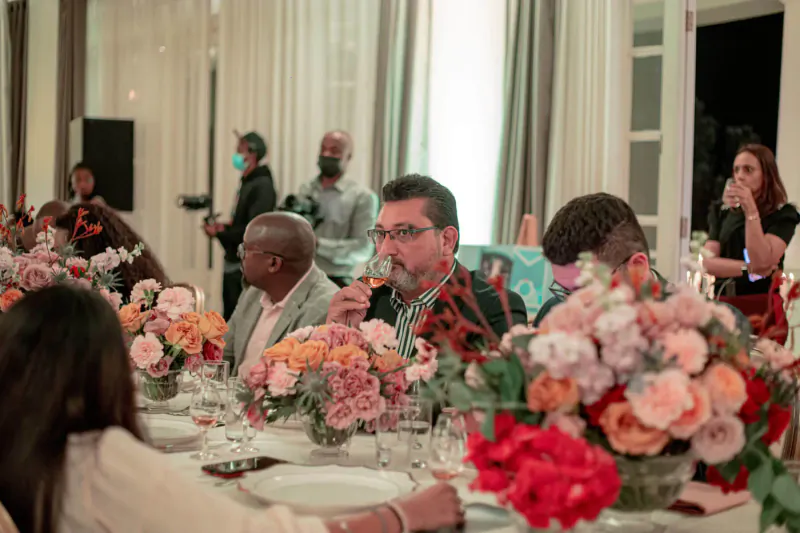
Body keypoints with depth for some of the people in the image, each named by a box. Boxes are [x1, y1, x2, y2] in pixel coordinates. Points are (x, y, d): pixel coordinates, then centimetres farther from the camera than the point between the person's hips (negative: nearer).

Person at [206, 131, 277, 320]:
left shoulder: (262, 186, -16)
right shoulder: (247, 183, 13)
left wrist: (219, 233, -14)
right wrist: (224, 228, 3)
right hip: (234, 263, 9)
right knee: (230, 318, 15)